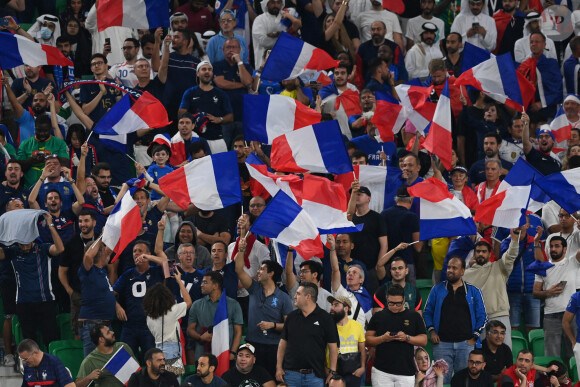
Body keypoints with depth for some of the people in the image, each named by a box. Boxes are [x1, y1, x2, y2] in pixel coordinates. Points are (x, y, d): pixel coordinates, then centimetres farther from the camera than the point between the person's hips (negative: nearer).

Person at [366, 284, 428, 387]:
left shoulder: (414, 316, 8)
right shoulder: (378, 316, 9)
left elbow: (424, 341, 6)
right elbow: (367, 340, 7)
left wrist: (407, 338, -11)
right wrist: (382, 338, -12)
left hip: (406, 371, 0)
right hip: (381, 370, 0)